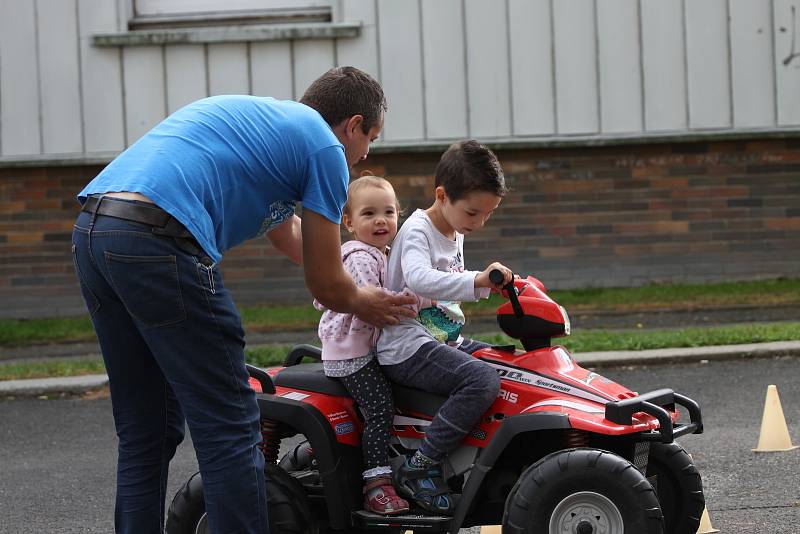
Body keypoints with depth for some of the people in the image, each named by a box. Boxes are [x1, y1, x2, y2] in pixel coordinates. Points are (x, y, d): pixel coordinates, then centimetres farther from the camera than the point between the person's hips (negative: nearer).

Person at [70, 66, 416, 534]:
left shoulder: (260, 116, 32)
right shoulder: (327, 148, 7)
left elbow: (287, 232, 48)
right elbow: (325, 287, 10)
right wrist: (365, 305, 31)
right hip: (156, 237, -9)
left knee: (145, 434, 16)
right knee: (230, 432, -2)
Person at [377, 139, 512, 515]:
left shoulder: (455, 235, 15)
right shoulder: (417, 231, -14)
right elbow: (418, 279, -36)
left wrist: (487, 284, 15)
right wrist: (475, 281, -47)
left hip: (445, 340, 10)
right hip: (408, 347, -10)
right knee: (483, 380, -29)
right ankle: (418, 469, -27)